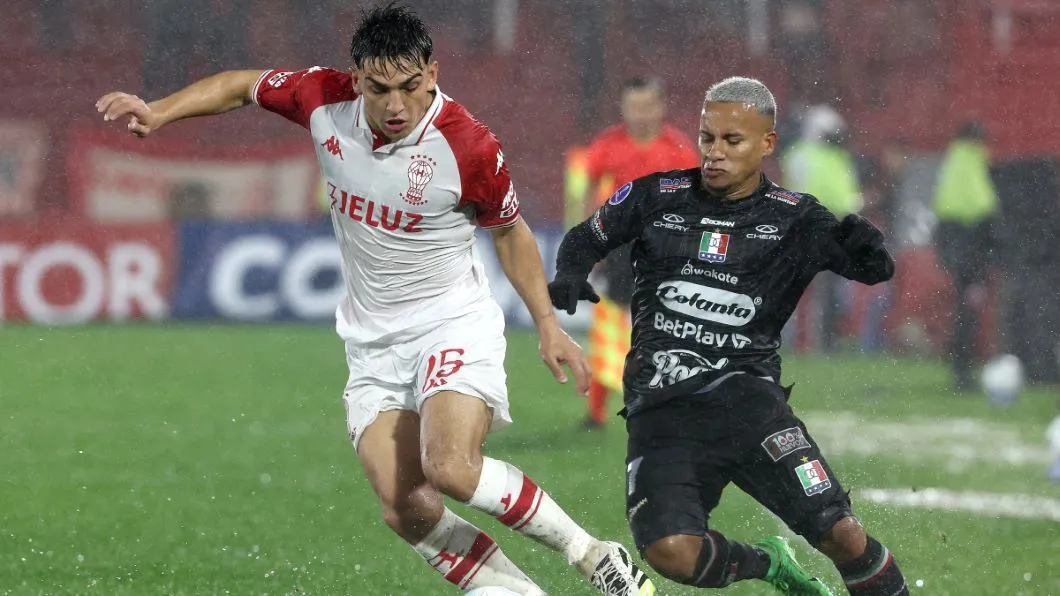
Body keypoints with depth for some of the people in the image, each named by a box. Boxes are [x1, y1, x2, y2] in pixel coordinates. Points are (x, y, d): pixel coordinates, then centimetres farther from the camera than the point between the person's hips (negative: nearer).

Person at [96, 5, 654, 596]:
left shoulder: (469, 147, -18)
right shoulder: (325, 99, -10)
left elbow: (510, 231, 0)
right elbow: (241, 85, 10)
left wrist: (548, 324, 1)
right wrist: (159, 111, -1)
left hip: (454, 326, -5)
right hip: (373, 343, 5)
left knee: (450, 468, -29)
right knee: (406, 510, -11)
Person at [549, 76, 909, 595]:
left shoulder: (793, 218, 4)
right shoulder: (654, 198, 7)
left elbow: (876, 270, -2)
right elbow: (586, 238, 21)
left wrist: (865, 249, -26)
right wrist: (568, 275, -1)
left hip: (748, 397, -1)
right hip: (663, 411, 1)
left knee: (840, 533, -14)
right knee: (669, 550, -21)